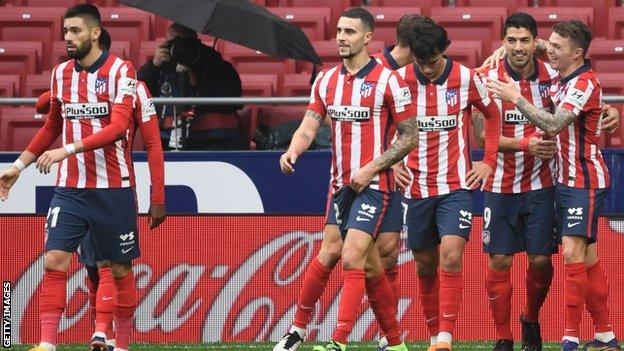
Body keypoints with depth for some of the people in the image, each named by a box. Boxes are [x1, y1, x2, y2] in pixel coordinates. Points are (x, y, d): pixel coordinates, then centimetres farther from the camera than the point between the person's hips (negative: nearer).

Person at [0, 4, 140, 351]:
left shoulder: (121, 71, -8)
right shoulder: (61, 73, 9)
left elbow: (117, 127, -20)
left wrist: (69, 149, -27)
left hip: (113, 188, -4)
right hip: (70, 189, 4)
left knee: (119, 269, 5)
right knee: (54, 260, -9)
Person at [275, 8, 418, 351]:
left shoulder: (388, 81, -8)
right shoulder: (326, 80, 9)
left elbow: (408, 136, -5)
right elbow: (309, 127, 6)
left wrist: (371, 169, -14)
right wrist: (292, 151, -17)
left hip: (373, 185, -6)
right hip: (339, 186, 6)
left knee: (351, 259, -14)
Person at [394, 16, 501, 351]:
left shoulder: (467, 79, -5)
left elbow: (492, 114, 13)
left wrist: (489, 161, 6)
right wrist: (392, 162, 1)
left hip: (456, 186, -2)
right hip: (415, 186, 2)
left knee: (451, 257, -17)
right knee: (425, 265, 9)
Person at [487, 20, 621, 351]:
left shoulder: (585, 83, -18)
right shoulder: (559, 79, 9)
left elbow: (554, 124, -28)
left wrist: (516, 98, -25)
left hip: (585, 180, -9)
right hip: (565, 179, 9)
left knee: (574, 253, -15)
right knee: (587, 258, 10)